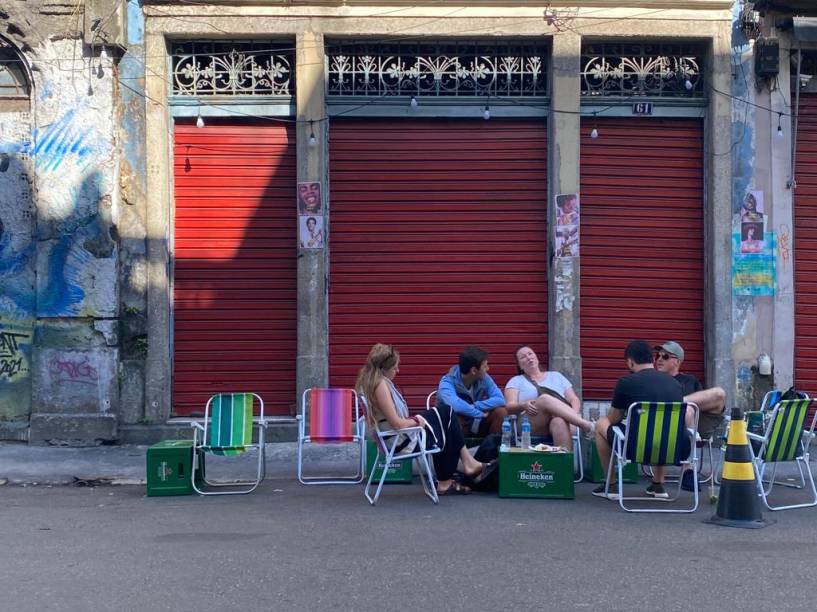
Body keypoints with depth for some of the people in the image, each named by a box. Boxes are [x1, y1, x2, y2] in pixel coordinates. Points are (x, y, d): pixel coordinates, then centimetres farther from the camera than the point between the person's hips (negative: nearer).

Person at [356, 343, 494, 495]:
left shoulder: (368, 380, 4)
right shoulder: (380, 385, -26)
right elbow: (396, 423, -26)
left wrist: (412, 419, 6)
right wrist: (416, 420, -9)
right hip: (400, 441, -9)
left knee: (446, 413, 14)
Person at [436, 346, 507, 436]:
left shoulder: (484, 378, -8)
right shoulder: (447, 382, -24)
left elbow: (500, 400, -19)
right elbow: (456, 406, -41)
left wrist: (475, 406, -29)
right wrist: (481, 414, -28)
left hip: (476, 423, 4)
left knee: (501, 412, -19)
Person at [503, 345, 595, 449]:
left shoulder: (556, 376, 27)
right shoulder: (516, 381, 23)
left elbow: (574, 400, 19)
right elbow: (509, 407, 7)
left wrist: (574, 414, -5)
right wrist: (523, 405, -17)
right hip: (532, 425, -1)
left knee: (559, 422, -38)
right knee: (545, 399, -33)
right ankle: (585, 424, -43)